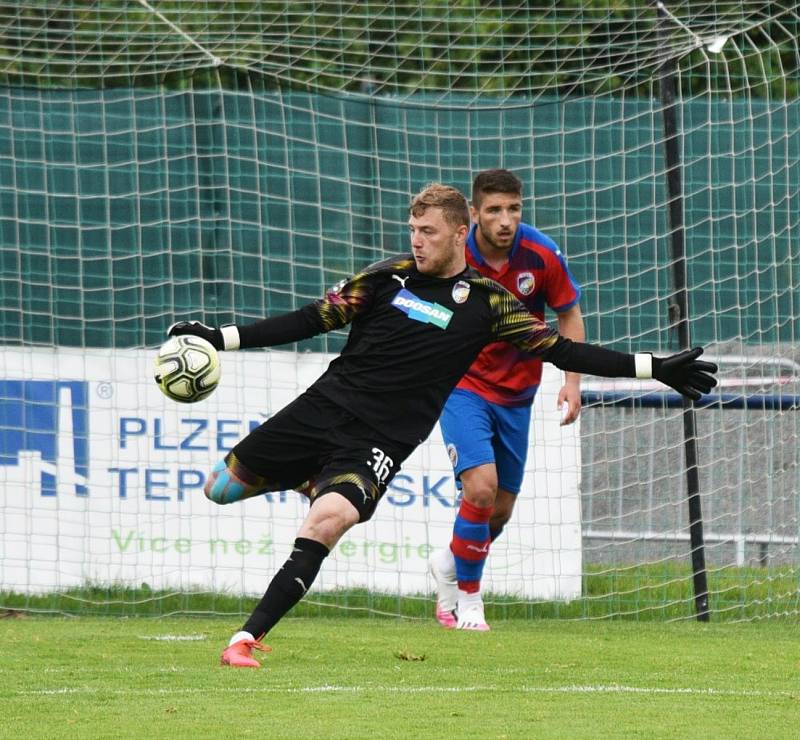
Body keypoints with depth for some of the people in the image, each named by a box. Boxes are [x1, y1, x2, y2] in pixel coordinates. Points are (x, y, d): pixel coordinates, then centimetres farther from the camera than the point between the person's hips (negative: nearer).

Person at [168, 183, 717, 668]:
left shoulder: (486, 304, 1)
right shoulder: (390, 277, 4)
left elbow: (562, 349, 4)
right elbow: (314, 320, 6)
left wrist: (655, 369, -1)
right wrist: (221, 338, -1)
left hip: (380, 443, -3)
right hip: (326, 405, 3)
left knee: (326, 522, -28)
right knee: (222, 488, 7)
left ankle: (249, 637, -22)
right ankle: (311, 478, 35)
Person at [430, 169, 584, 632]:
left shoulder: (542, 255, -12)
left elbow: (570, 315, 3)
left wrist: (573, 381, -6)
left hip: (517, 393, 3)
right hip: (463, 385, -3)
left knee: (501, 509, 9)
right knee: (481, 485, -22)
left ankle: (450, 563, 41)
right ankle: (468, 601, -4)